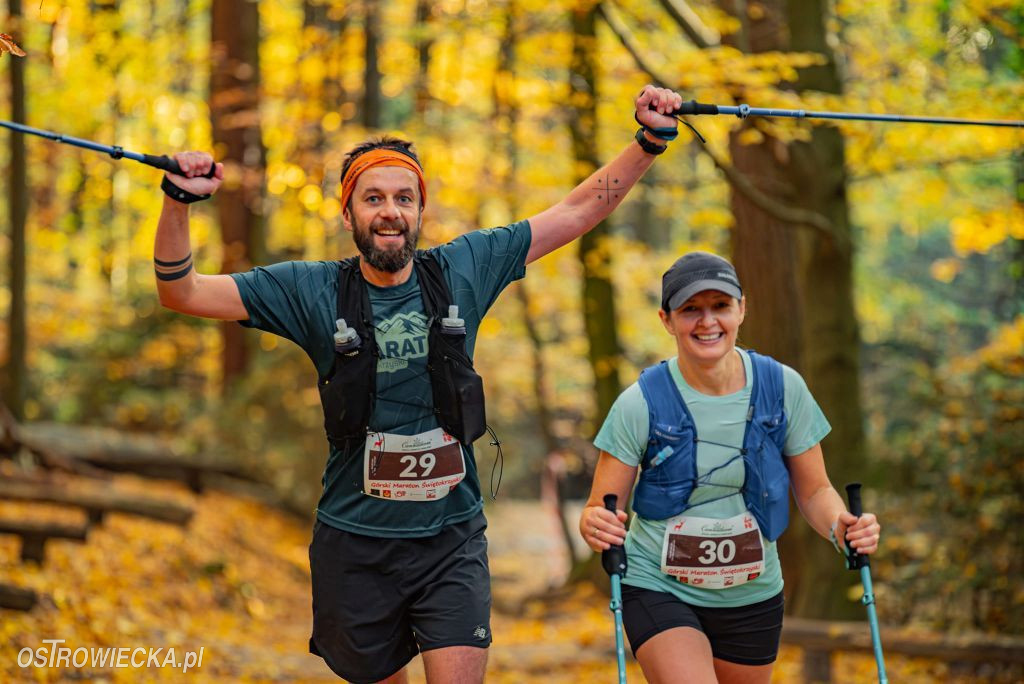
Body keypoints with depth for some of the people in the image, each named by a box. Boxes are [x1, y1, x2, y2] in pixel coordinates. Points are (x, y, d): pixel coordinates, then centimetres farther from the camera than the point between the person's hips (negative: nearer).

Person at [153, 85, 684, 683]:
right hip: (355, 542, 0)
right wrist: (179, 201, -19)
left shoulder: (463, 270, 1)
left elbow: (578, 212, 6)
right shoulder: (314, 291, -2)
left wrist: (650, 141, -1)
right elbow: (181, 292, -4)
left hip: (451, 538, 0)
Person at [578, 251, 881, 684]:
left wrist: (841, 526, -19)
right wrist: (594, 525, -34)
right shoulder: (641, 403, -14)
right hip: (659, 590, -3)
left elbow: (814, 490, 2)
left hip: (751, 596, 3)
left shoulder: (783, 388, -8)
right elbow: (600, 510, -11)